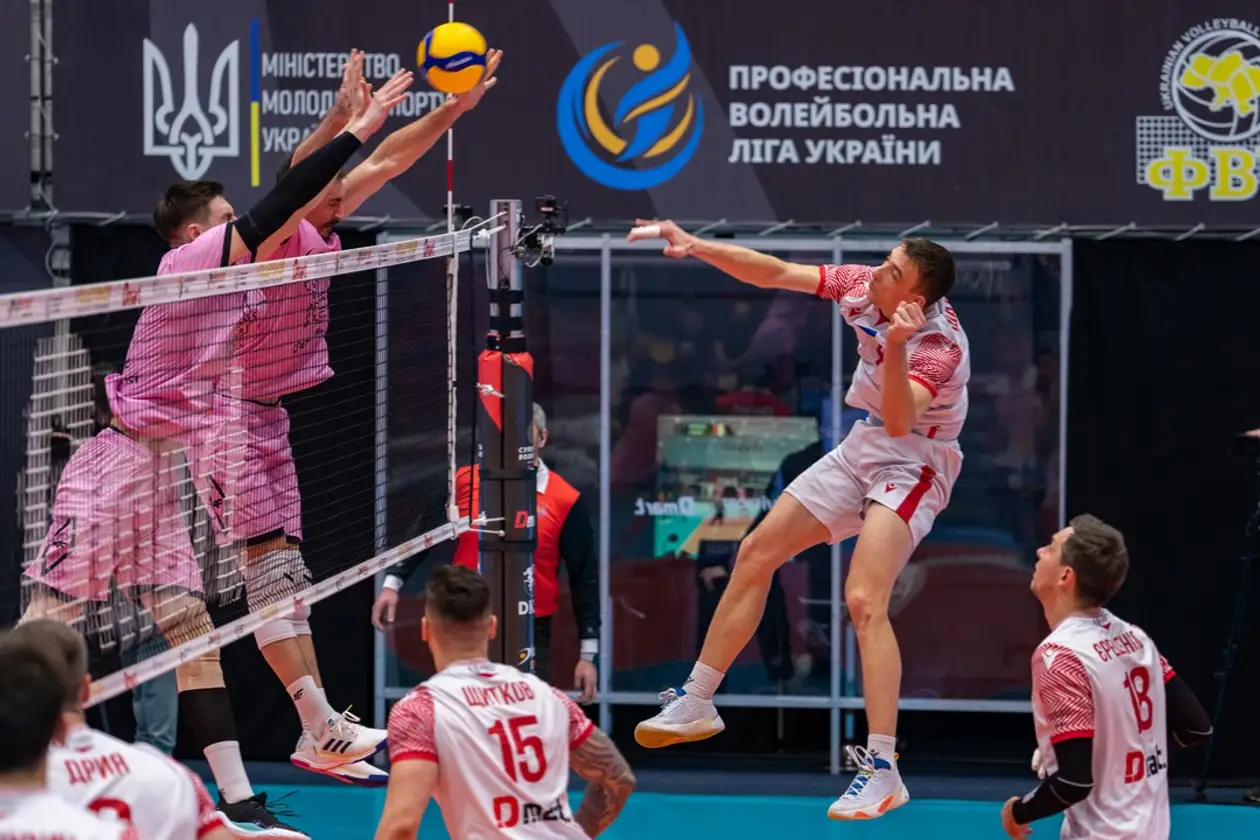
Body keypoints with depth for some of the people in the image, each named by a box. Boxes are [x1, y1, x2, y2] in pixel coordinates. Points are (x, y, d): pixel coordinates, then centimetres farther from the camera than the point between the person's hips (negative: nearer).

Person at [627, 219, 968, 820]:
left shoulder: (940, 344, -29)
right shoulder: (863, 286, -11)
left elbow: (900, 420, -43)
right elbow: (777, 274, -4)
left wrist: (895, 346, -57)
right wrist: (696, 247, -12)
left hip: (913, 463, -8)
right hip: (863, 448, 8)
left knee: (863, 600, -25)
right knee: (756, 554, 10)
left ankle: (883, 770, -26)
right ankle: (696, 704, 23)